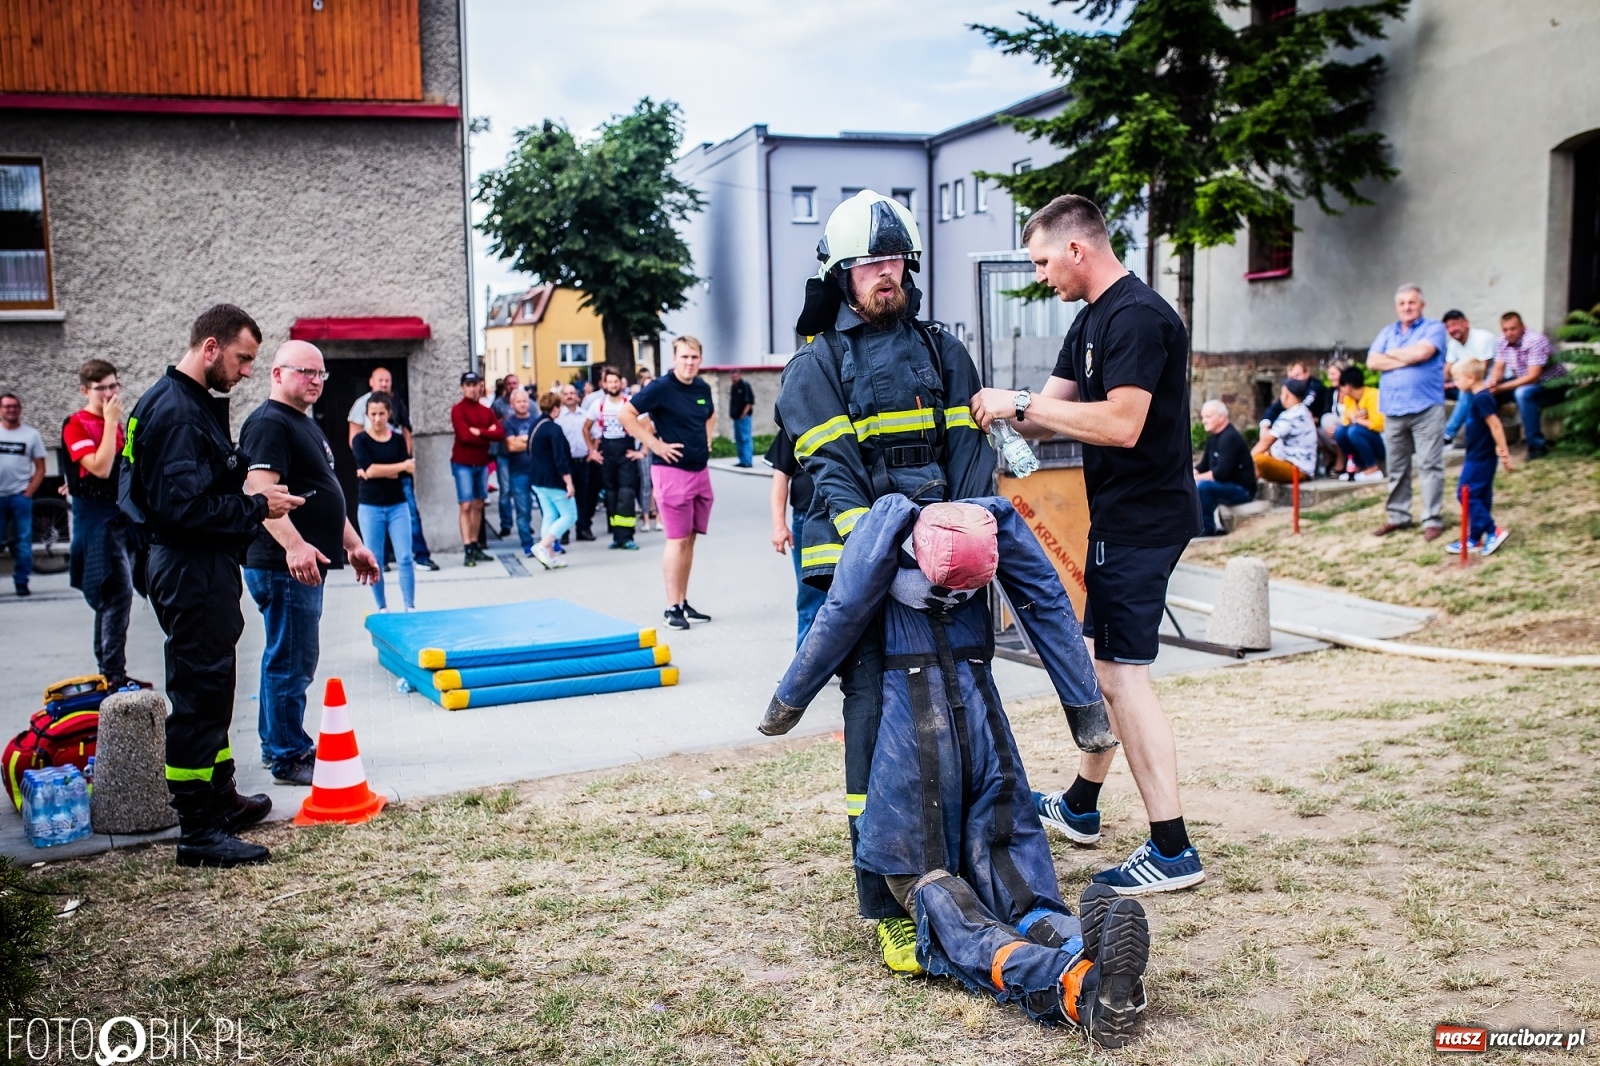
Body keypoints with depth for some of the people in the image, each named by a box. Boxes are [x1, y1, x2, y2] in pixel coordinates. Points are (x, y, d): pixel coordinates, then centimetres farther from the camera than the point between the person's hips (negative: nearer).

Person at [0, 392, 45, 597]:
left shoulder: (31, 434, 3)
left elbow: (40, 468, 5)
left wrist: (28, 493, -5)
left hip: (20, 496, 0)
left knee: (23, 541, 1)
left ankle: (21, 582, 6)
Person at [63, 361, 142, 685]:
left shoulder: (116, 423, 15)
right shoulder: (77, 424, -9)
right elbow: (100, 467, -21)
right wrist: (110, 421, -18)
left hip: (122, 515, 8)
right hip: (97, 517, -8)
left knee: (111, 597, 13)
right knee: (118, 592, -13)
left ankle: (109, 670, 20)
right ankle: (113, 673, -9)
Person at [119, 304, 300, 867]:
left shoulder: (196, 404, 14)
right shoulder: (175, 410, -19)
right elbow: (181, 505, -26)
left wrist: (255, 501, 3)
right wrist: (257, 507, -18)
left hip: (205, 570, 11)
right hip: (190, 571, -11)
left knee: (212, 688, 20)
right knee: (198, 694, -5)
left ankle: (221, 799, 35)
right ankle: (199, 832, 3)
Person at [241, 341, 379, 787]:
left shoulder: (307, 424, 21)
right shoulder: (268, 424, -11)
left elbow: (324, 496, 27)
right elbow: (260, 491, -24)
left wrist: (353, 545, 25)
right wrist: (293, 545, -35)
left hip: (306, 563, 11)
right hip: (283, 565, -11)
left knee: (287, 658, 17)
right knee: (292, 662, -5)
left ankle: (277, 744, 28)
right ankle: (289, 758, 3)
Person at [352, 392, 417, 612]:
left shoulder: (398, 439, 5)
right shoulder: (360, 440, -1)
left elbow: (407, 472, -6)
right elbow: (368, 468, -16)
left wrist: (378, 472, -15)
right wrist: (401, 466, -13)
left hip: (398, 505, 1)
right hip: (369, 507, -1)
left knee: (405, 558, -4)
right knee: (374, 560, 4)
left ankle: (410, 607, 0)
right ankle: (382, 608, 15)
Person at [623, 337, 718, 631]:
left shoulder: (703, 388, 9)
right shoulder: (661, 387, -11)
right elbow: (627, 414, -15)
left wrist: (706, 439, 13)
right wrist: (654, 444, -17)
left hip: (700, 471, 7)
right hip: (672, 471, -7)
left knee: (690, 539, 11)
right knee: (677, 540, -5)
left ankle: (683, 603, 19)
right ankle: (672, 608, 1)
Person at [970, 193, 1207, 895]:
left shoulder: (1138, 317, -18)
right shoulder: (1092, 321, 15)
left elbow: (1121, 424, -27)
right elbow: (1054, 411, 15)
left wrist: (1022, 404, -21)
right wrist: (998, 413, -1)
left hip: (1143, 517, -10)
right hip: (1119, 515, 10)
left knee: (1123, 673, -8)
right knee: (1105, 659, 19)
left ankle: (1173, 850, -2)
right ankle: (1080, 806, 34)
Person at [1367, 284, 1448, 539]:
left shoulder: (1434, 327, 1)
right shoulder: (1387, 332, 16)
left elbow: (1421, 352, -17)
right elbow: (1372, 361, 2)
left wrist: (1392, 354, 0)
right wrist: (1407, 360, -8)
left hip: (1426, 408, -5)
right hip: (1392, 409, 5)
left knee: (1430, 465, -4)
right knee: (1396, 468, 11)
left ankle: (1433, 520, -2)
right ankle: (1397, 516, 20)